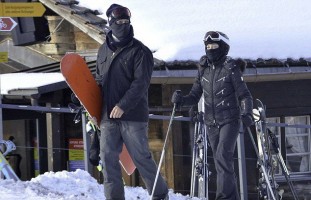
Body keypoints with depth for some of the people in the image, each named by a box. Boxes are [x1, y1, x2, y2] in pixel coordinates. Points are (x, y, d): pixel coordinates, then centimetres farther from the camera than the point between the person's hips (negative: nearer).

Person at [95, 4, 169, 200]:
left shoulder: (140, 51, -4)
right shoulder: (104, 51, 16)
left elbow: (140, 83, -13)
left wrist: (123, 106, -22)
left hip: (133, 115, -5)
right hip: (108, 117, 5)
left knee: (141, 157, -2)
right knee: (108, 158, -1)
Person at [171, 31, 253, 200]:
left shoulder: (231, 69, -6)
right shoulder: (203, 70, 9)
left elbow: (244, 96, -5)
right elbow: (194, 97, 12)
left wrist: (246, 113, -23)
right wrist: (181, 100, -9)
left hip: (229, 121, -6)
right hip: (211, 123, 6)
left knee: (223, 157, -21)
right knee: (221, 161, 8)